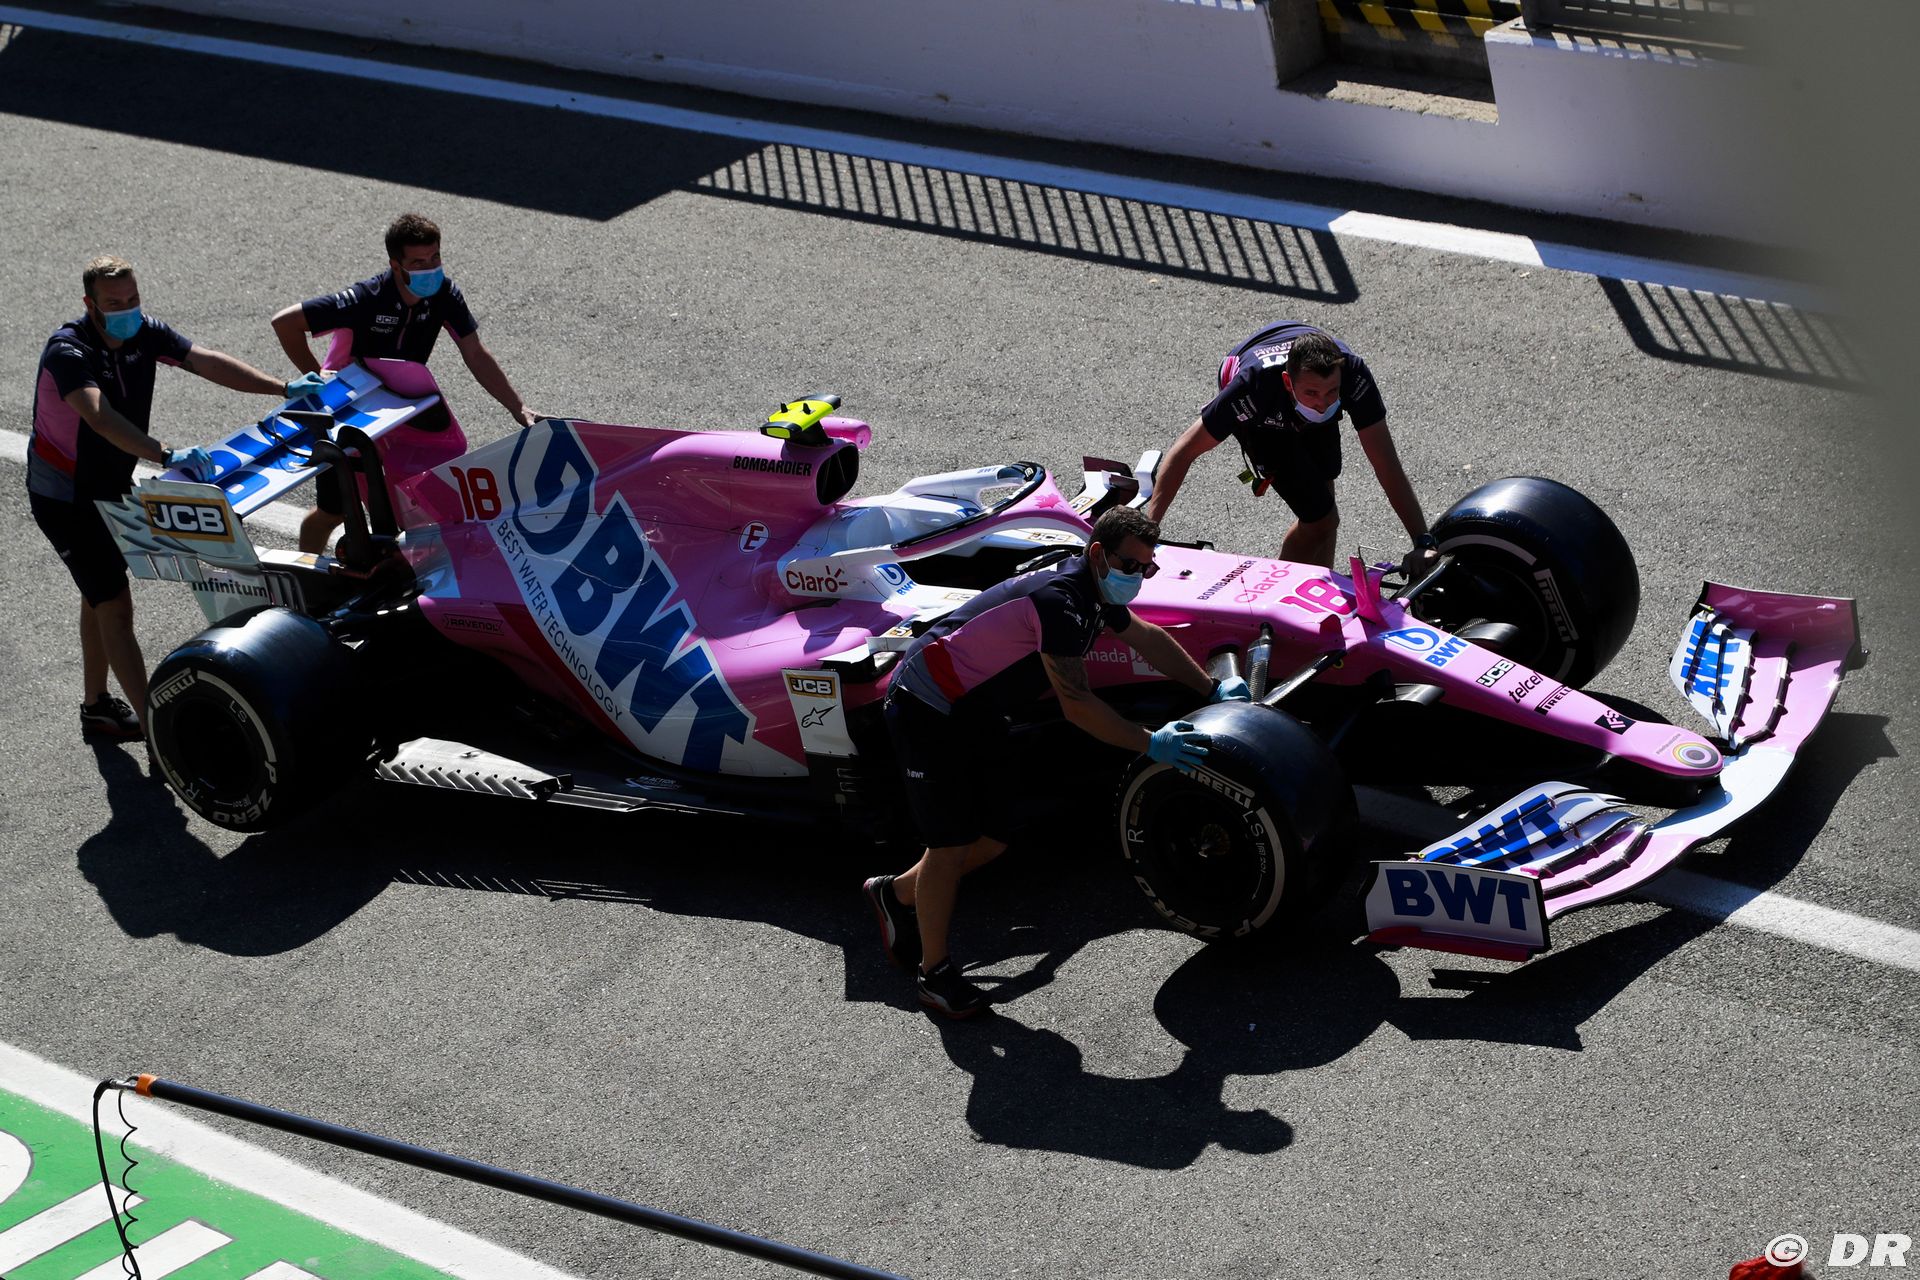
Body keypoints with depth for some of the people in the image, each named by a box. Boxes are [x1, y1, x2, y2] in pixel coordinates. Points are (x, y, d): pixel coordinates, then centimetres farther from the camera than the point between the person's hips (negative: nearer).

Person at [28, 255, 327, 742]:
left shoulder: (144, 333, -8)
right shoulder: (67, 352, -29)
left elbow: (207, 362, -17)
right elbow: (99, 417, -46)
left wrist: (283, 388, -29)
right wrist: (166, 456, -59)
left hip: (111, 484, 8)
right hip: (64, 497, -8)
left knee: (100, 594, 22)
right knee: (115, 608, -12)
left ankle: (96, 707, 39)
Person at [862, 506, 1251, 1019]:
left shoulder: (1097, 591, 2)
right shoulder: (1059, 600, -28)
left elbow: (1147, 638, 21)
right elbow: (1076, 705, -28)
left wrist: (1212, 690, 21)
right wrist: (1149, 744, -24)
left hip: (976, 710, 10)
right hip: (927, 708, -10)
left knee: (992, 838, 9)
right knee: (951, 841, -5)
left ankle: (897, 894, 32)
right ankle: (935, 973, 8)